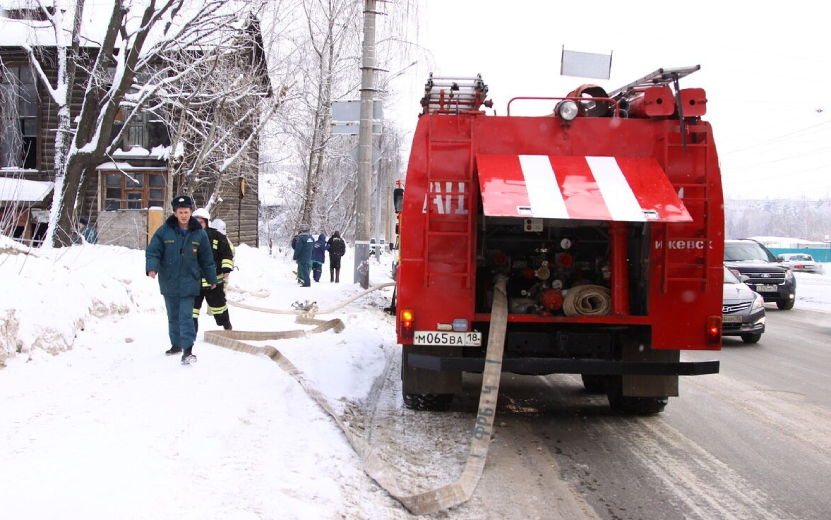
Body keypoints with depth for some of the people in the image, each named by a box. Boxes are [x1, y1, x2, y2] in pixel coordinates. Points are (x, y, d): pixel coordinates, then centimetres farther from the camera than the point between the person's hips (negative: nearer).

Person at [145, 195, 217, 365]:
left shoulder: (199, 234, 1)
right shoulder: (164, 231, -3)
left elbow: (206, 259, 9)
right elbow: (153, 251, -3)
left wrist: (212, 279, 15)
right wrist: (152, 267, -21)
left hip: (189, 283, -2)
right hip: (169, 282, 2)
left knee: (186, 316, -11)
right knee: (173, 316, 15)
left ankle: (187, 350, -15)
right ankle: (176, 344, 31)